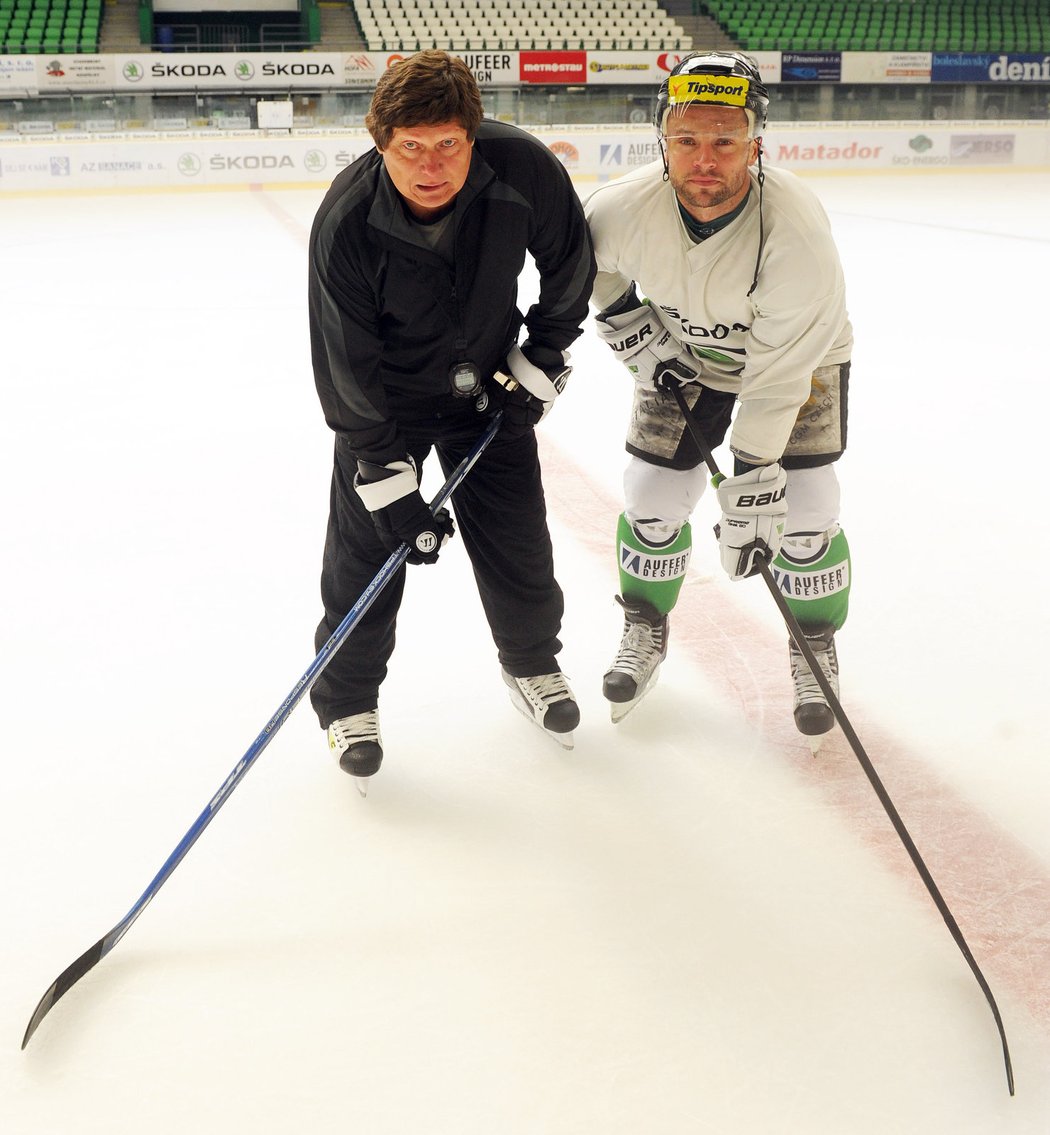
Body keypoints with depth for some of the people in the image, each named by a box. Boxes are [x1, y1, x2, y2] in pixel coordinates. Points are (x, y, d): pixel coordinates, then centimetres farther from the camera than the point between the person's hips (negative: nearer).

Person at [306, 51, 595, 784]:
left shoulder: (523, 168, -25)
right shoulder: (345, 223, -29)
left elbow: (570, 264, -5)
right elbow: (349, 367, -22)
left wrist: (542, 359, -4)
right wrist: (391, 478, -22)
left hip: (487, 383, 2)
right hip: (386, 396, -2)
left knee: (516, 536, 8)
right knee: (367, 543, -2)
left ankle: (532, 663, 35)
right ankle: (346, 699, 19)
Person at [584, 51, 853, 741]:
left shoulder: (796, 232, -37)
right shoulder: (629, 207, -28)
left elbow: (778, 377, -33)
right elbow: (586, 257, -1)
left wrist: (752, 484, -32)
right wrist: (631, 328, -6)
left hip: (800, 353, -2)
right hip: (683, 353, 3)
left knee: (801, 509, -10)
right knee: (654, 496, 0)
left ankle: (815, 647, 16)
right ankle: (646, 630, 25)